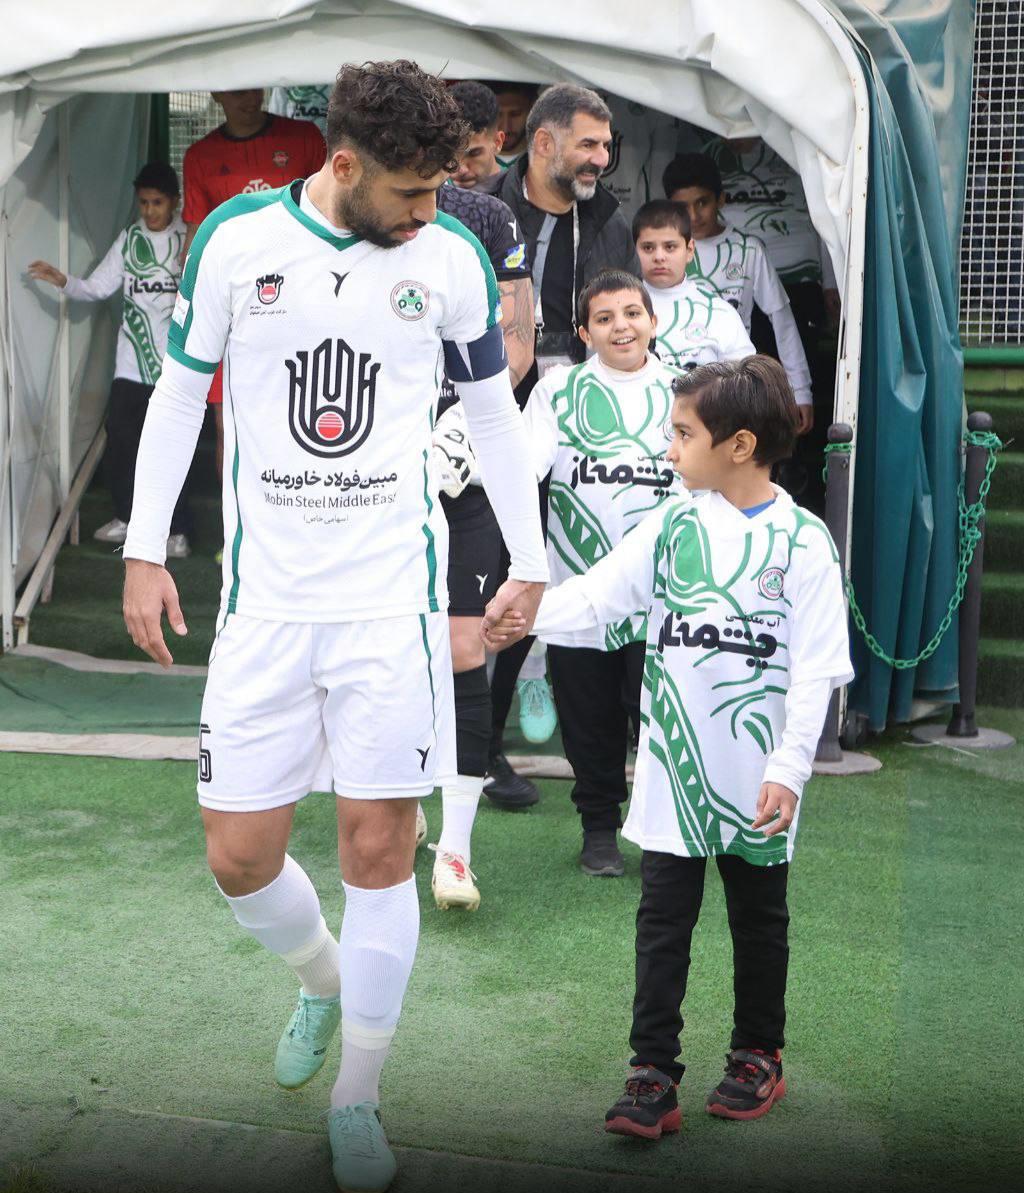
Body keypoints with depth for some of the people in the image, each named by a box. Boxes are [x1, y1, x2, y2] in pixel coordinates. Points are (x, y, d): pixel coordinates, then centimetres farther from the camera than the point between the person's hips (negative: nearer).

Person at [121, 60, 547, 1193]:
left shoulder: (452, 255, -1)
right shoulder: (236, 238, -2)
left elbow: (492, 410, 10)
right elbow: (179, 390, 7)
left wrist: (528, 558, 11)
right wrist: (146, 550, 4)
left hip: (394, 598, -1)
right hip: (264, 599, 1)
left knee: (378, 849, -1)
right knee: (238, 856, 2)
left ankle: (356, 1099, 18)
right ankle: (323, 983, 36)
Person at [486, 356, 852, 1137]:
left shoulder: (803, 540, -9)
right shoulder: (674, 526, 2)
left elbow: (815, 670, -11)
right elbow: (596, 594, -4)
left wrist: (789, 768, -16)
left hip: (756, 778, -3)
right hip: (672, 772, 3)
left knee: (759, 918, 14)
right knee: (663, 919, 3)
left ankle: (759, 1055, 32)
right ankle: (654, 1074, 9)